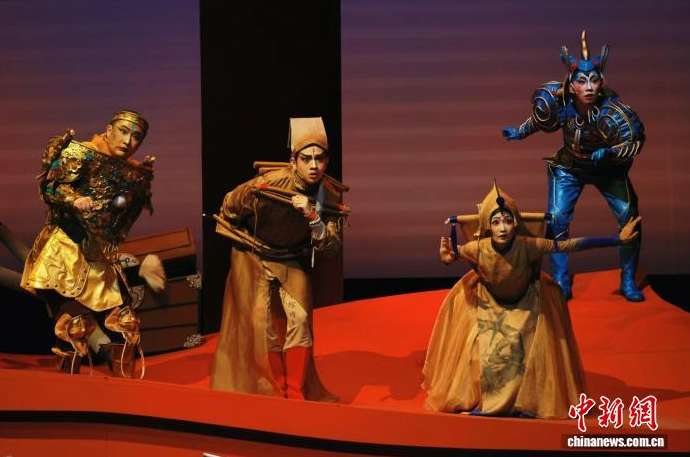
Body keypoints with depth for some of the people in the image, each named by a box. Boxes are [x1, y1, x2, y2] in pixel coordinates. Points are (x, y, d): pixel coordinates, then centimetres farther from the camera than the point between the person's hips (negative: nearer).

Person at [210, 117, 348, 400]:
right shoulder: (265, 185, -29)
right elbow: (229, 208, -9)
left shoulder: (332, 195, -18)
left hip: (294, 262, 2)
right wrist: (248, 242, 11)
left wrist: (313, 218, -39)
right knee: (262, 326, -6)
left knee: (299, 318, -11)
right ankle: (277, 394, 9)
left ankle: (297, 395, -1)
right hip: (254, 257, -2)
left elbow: (332, 247, -21)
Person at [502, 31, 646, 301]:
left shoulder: (613, 111, -34)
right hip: (569, 168, 1)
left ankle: (628, 281, 8)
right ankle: (561, 284, 0)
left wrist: (608, 152, -40)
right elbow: (542, 118, -1)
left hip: (608, 169, -1)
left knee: (630, 218, -10)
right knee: (557, 219, -12)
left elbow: (635, 142, -25)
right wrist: (520, 132, 10)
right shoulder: (557, 100, -25)